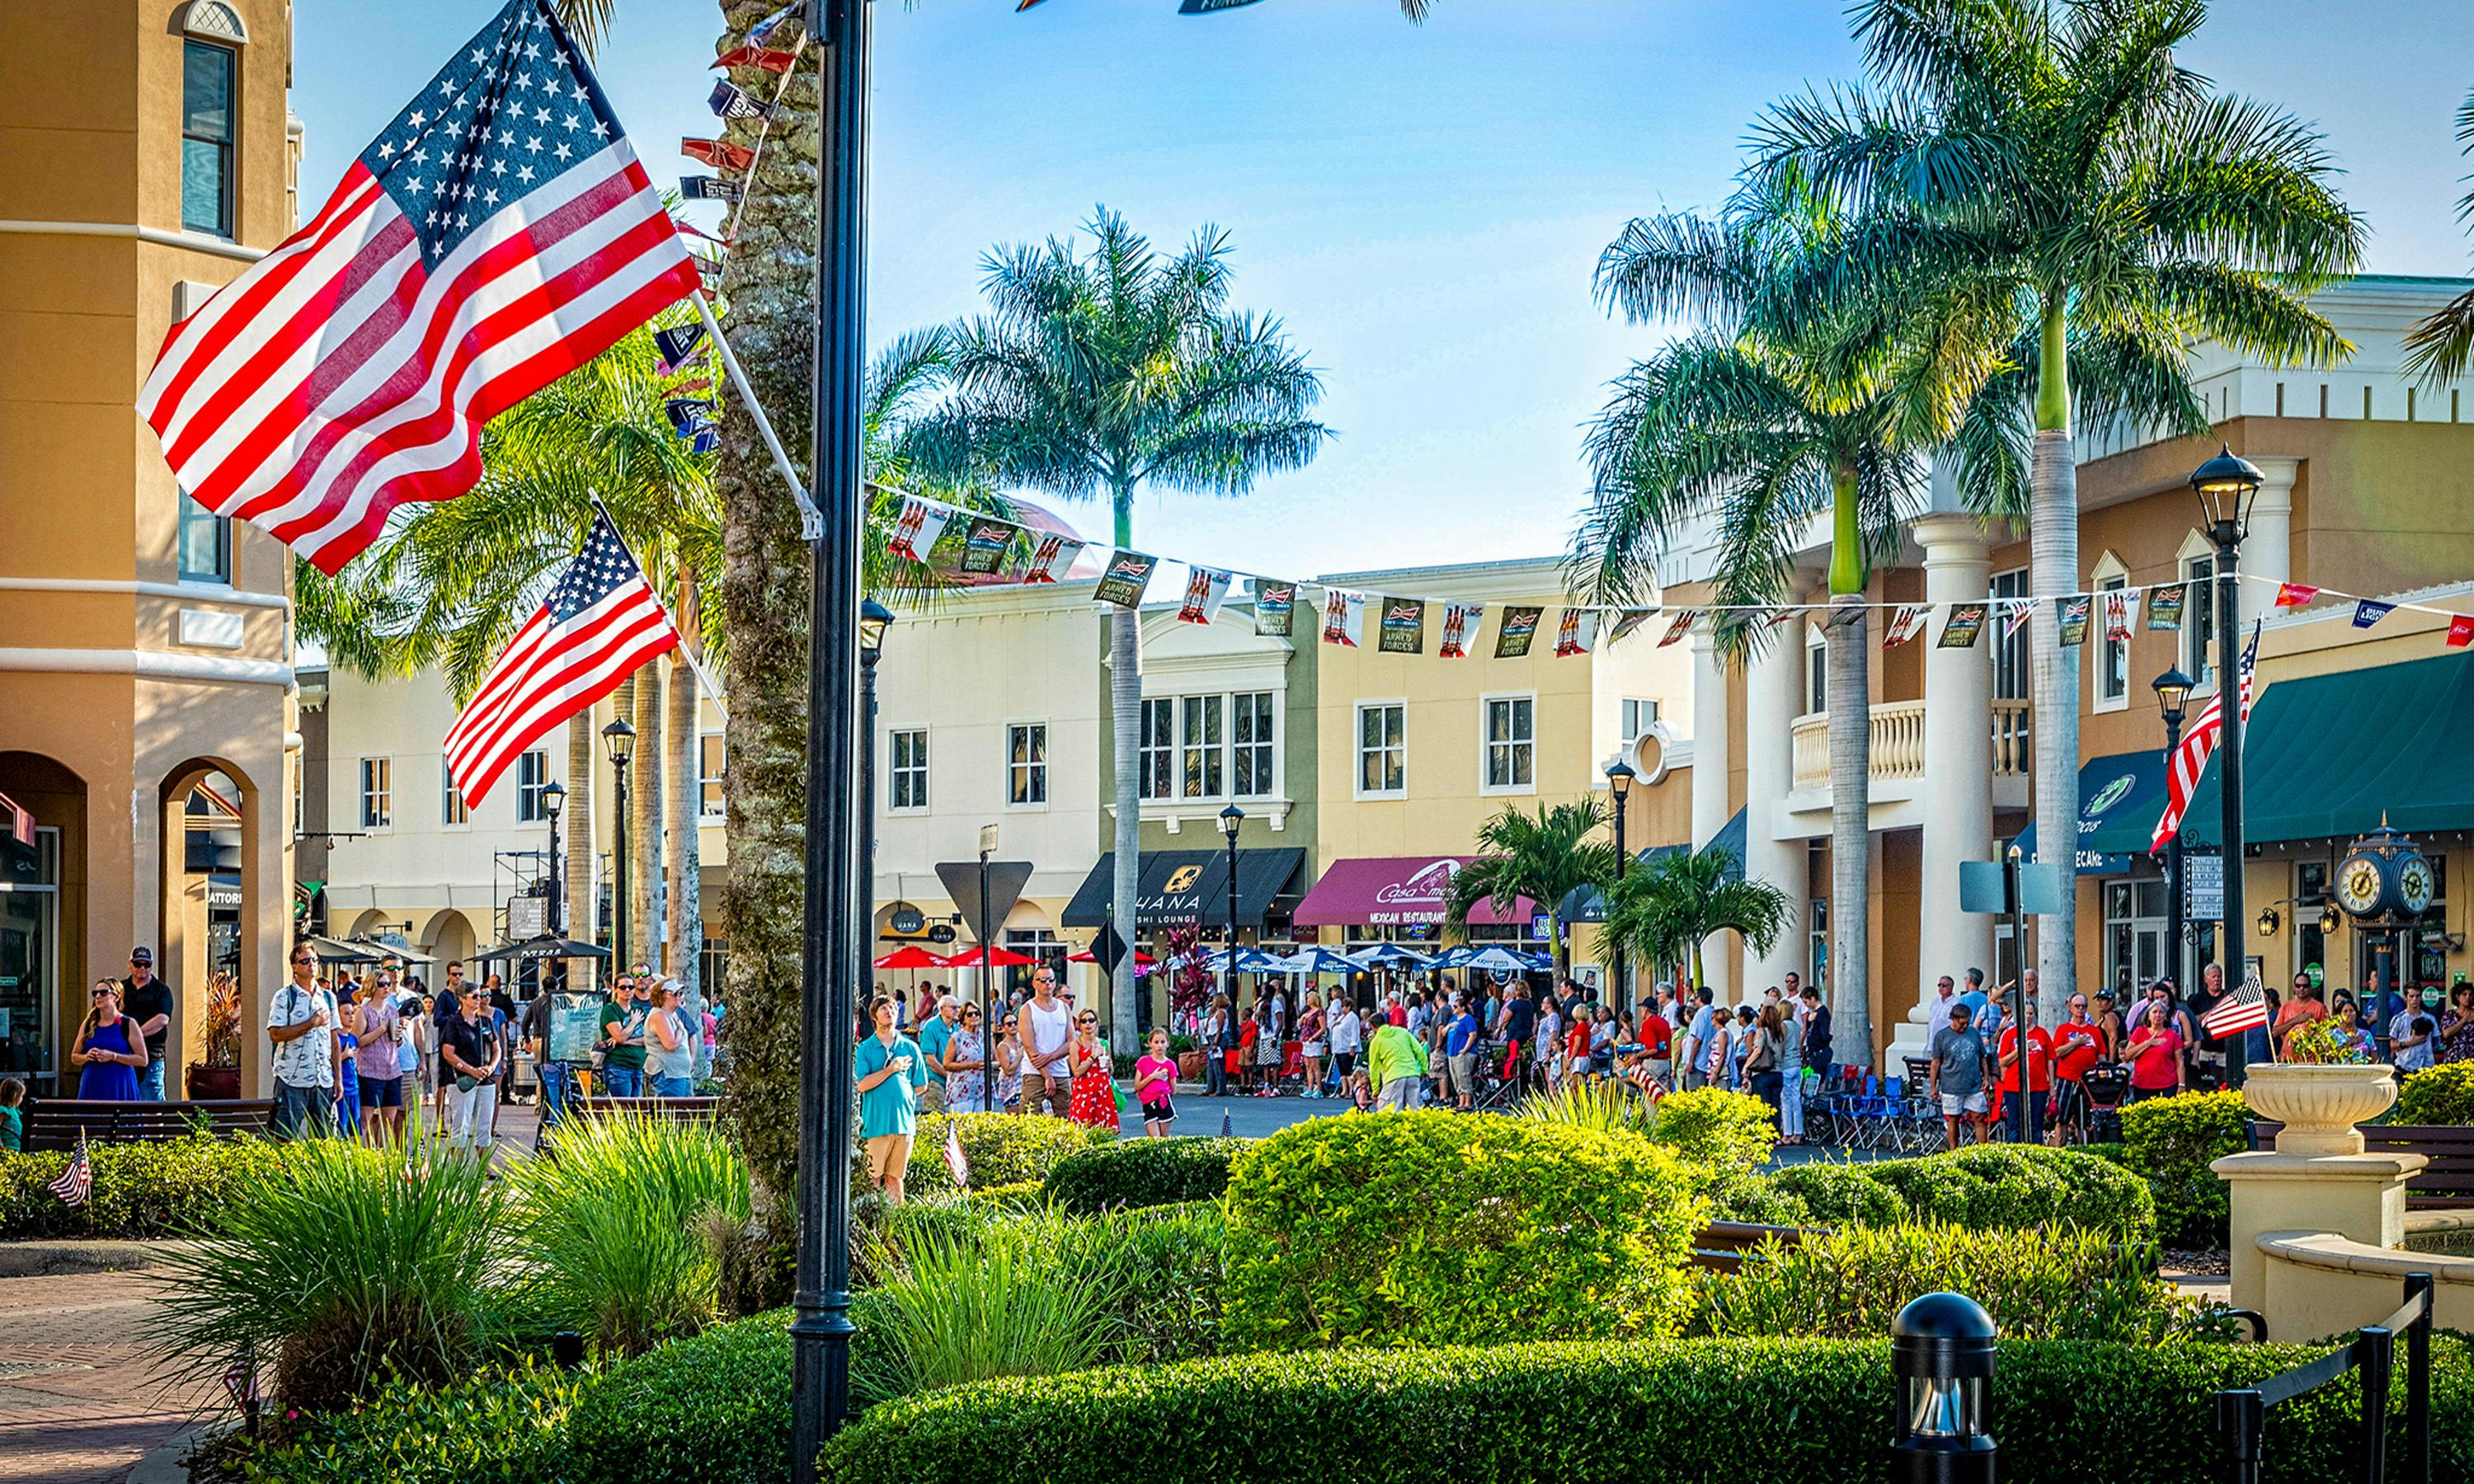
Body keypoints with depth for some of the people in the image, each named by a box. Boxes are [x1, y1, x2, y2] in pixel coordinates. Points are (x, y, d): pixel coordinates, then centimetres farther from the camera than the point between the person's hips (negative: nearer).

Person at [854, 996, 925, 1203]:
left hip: (904, 1121, 2)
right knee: (873, 1177, -5)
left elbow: (920, 1086, 15)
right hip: (876, 1122, -2)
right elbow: (862, 1084, -8)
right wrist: (892, 1069, -8)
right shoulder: (865, 1049, 4)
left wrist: (901, 1098, 7)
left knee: (895, 1177, 6)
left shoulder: (910, 1047, 11)